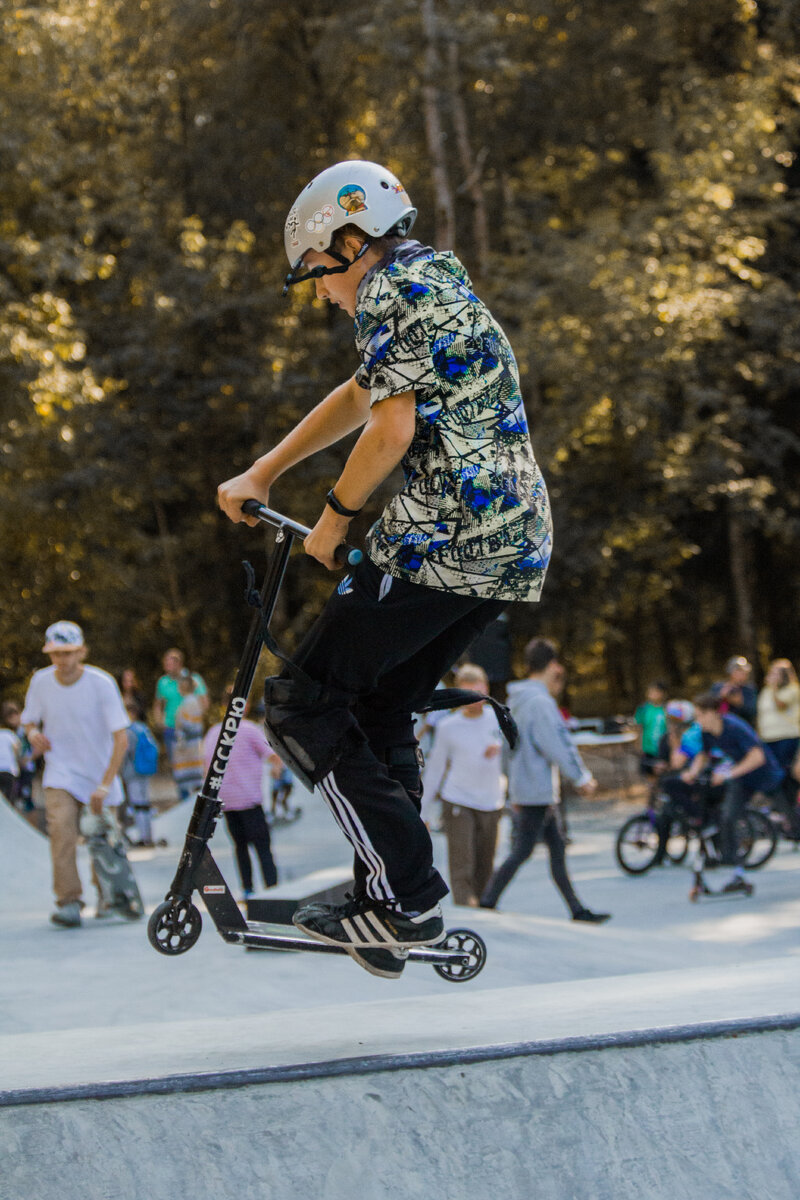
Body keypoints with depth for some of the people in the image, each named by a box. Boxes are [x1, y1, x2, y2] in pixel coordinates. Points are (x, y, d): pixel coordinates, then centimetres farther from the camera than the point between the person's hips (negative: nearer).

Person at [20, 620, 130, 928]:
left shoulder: (102, 684, -16)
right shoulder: (41, 682, -5)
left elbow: (121, 739, -17)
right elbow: (29, 720, 12)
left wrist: (104, 786, -23)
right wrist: (33, 733, -14)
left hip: (101, 773, -1)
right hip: (61, 773, 1)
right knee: (61, 827, -21)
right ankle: (69, 901, -20)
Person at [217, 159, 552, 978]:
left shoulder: (390, 289, -5)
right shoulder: (443, 284, 26)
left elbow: (391, 428, -15)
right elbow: (360, 397, 34)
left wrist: (334, 518, -1)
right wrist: (261, 474, 37)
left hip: (442, 537, -10)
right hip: (518, 543, 10)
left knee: (302, 704, -3)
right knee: (379, 711, 19)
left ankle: (404, 894, -9)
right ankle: (390, 910, 19)